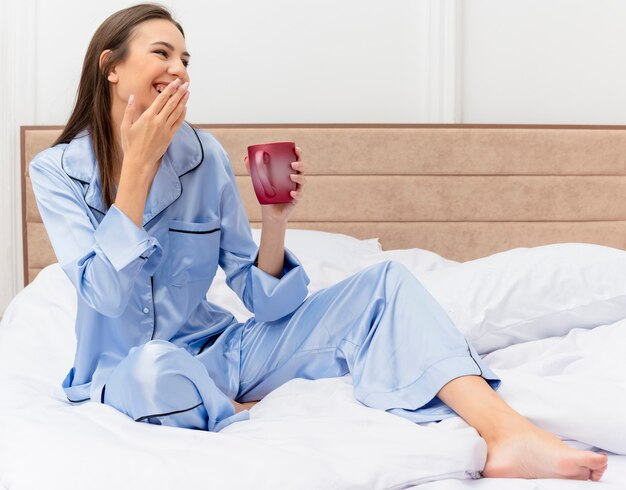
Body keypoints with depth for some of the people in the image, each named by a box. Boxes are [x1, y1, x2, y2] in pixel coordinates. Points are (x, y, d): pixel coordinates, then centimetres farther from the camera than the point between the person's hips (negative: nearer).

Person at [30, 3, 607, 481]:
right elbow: (108, 296, -22)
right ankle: (254, 420, -12)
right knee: (153, 368, -43)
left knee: (385, 283, -13)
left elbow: (262, 300, -2)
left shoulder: (203, 155, -3)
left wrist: (276, 219, -20)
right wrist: (138, 165, -22)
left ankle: (510, 436, -31)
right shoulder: (58, 171, -8)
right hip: (128, 371, -3)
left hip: (219, 351, 4)